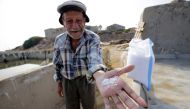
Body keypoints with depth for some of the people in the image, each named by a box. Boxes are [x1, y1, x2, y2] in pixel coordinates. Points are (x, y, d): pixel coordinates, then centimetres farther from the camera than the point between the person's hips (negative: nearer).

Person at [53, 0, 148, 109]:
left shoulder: (93, 38, -21)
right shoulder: (59, 40, -11)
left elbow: (94, 58, -40)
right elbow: (58, 63, 2)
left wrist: (100, 76, -62)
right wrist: (59, 83, 10)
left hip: (87, 79, -2)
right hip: (68, 81, 3)